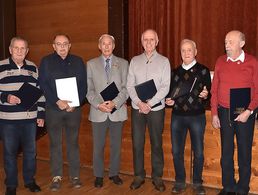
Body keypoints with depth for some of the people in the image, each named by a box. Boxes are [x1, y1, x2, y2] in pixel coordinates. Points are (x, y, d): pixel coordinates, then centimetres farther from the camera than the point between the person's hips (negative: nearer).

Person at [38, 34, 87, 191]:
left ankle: (75, 176, 17)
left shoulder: (78, 61, 7)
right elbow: (43, 85, -4)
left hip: (74, 108, 1)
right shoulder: (46, 62, 4)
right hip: (53, 109, -1)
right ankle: (57, 177, 17)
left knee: (73, 142, 7)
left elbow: (84, 85, 4)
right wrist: (57, 101, -16)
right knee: (55, 143, 6)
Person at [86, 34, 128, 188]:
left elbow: (126, 88, -1)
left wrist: (115, 103, -15)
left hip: (118, 111, 1)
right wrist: (98, 104, -13)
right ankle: (99, 175, 23)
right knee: (98, 146, 7)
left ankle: (114, 173, 28)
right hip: (98, 112, 0)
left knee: (116, 145, 11)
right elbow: (89, 89, 2)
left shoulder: (123, 63, 6)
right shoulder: (91, 64, 6)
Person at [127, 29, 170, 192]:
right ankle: (139, 175, 21)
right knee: (137, 143, 6)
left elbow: (165, 87, -7)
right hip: (137, 108, 2)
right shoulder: (134, 61, 7)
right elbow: (130, 85, 3)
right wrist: (139, 102, -11)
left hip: (156, 108, -2)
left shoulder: (164, 61, 0)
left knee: (156, 143, 7)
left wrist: (149, 104, -14)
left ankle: (157, 176, 21)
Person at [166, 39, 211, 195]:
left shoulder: (203, 70, -1)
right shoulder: (175, 72, 10)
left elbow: (209, 94, -2)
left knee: (198, 152, 7)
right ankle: (180, 182, 25)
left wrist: (205, 95, -24)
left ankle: (197, 182, 27)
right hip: (177, 116, 3)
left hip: (197, 116, -3)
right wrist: (169, 100, -6)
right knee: (176, 151, 7)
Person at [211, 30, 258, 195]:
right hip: (224, 113, 3)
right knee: (226, 151, 11)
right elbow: (214, 89, 5)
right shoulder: (220, 62, 3)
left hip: (244, 113, -2)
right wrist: (214, 113, 2)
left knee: (244, 152, 8)